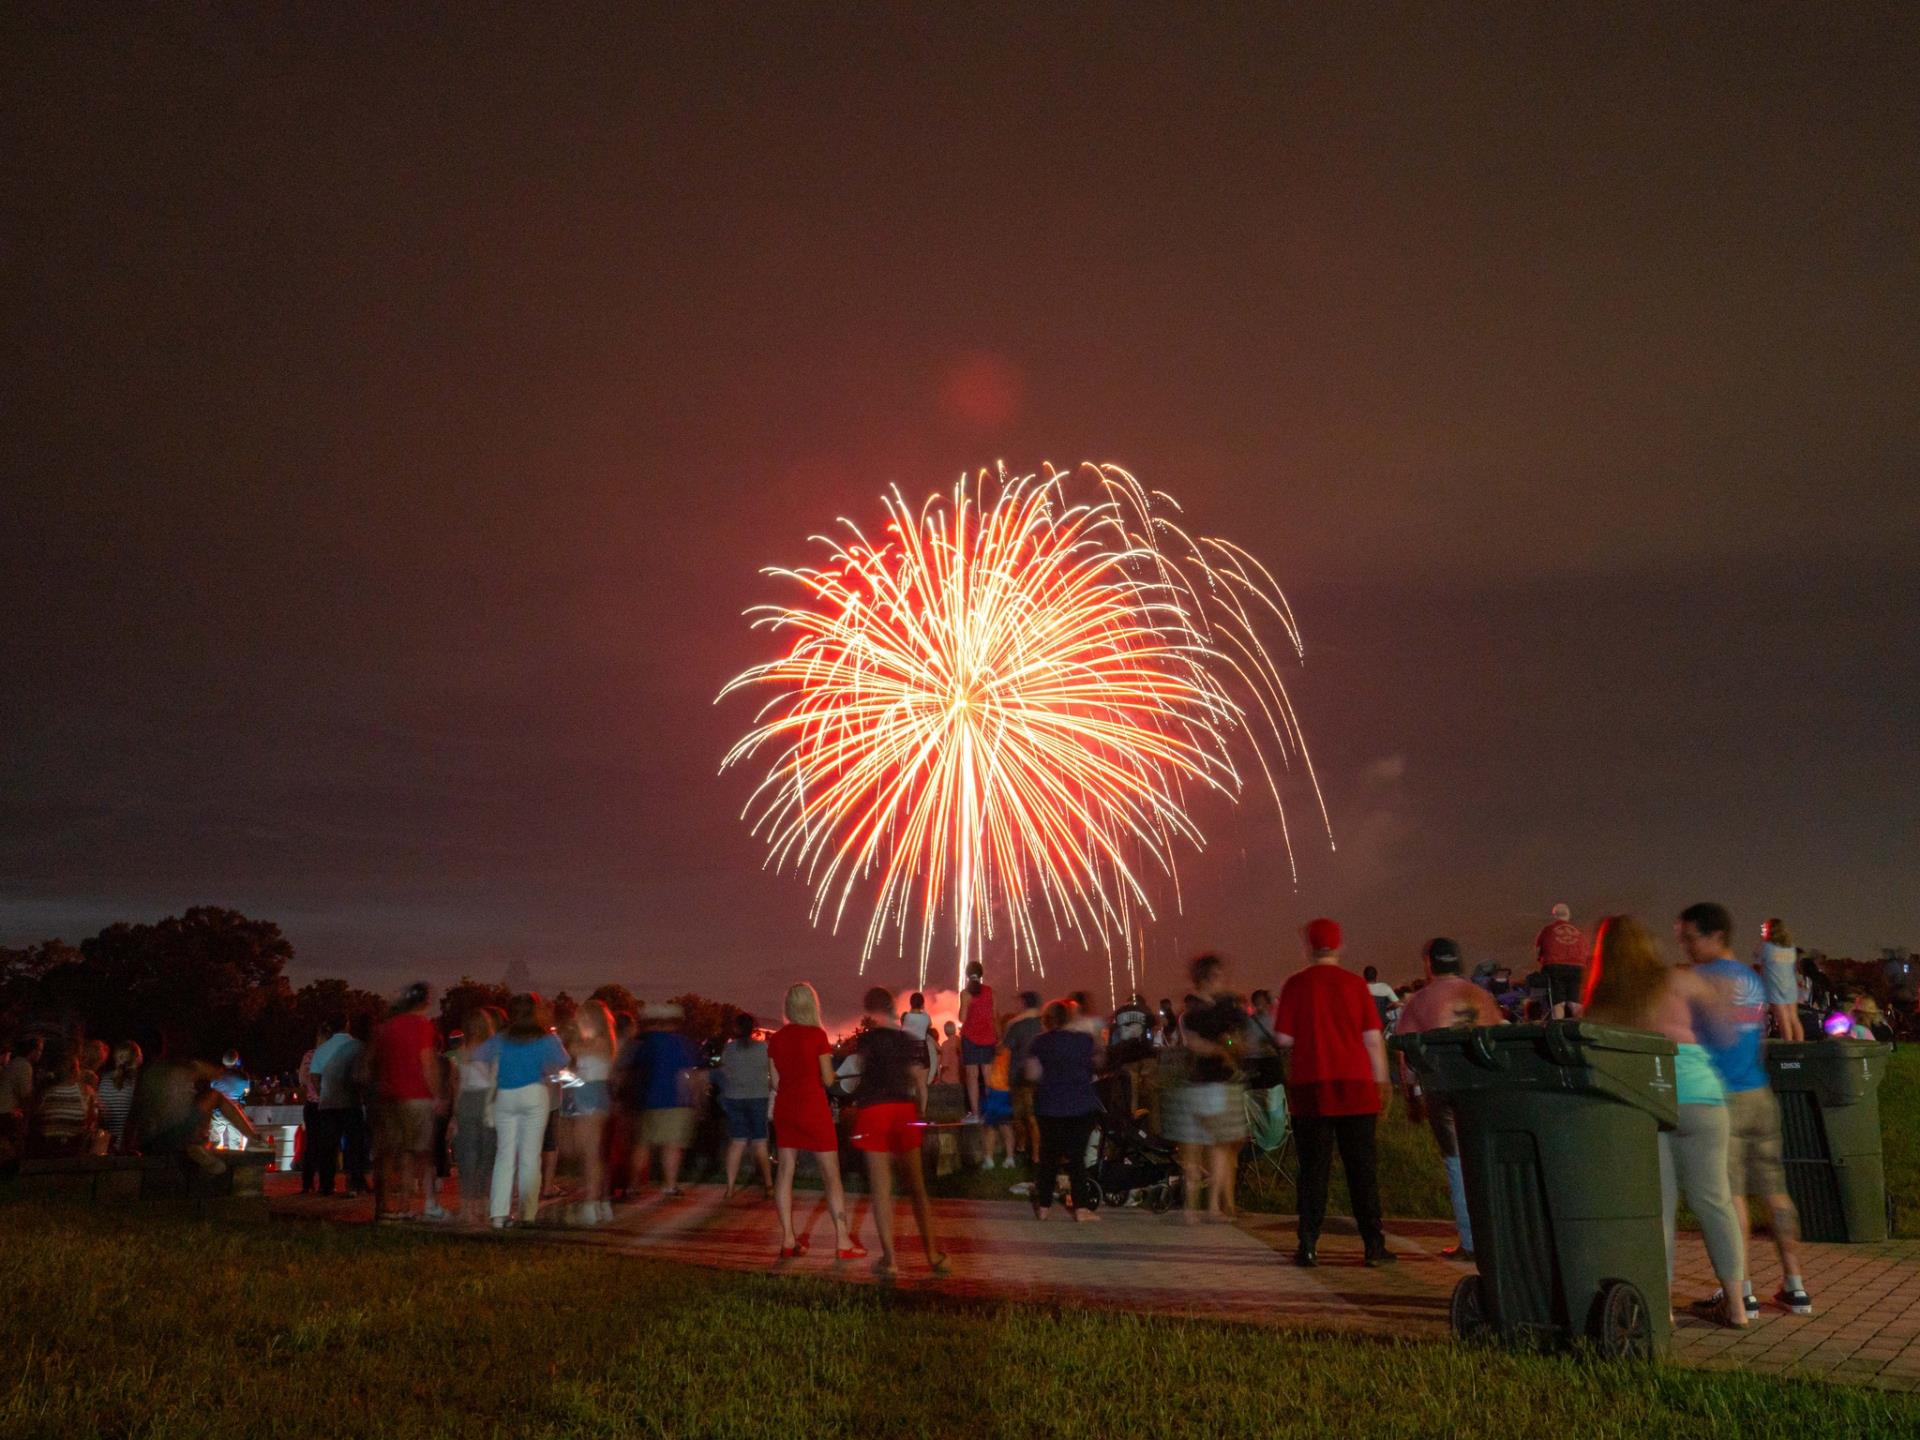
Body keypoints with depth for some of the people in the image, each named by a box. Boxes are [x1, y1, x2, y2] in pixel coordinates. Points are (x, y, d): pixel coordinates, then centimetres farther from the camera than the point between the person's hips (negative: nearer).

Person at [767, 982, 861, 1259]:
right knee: (832, 1174, 1)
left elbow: (776, 1083, 7)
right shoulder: (817, 1035, -10)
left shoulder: (776, 1039, 3)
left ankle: (788, 1238, 10)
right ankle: (843, 1240, 0)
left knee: (786, 1171, 10)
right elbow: (828, 1079, -8)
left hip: (785, 1108, 5)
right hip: (813, 1107, -5)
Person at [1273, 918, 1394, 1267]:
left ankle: (1308, 1247, 5)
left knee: (1313, 1168, 5)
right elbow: (1374, 1038, 0)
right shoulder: (1355, 983, 0)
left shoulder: (1295, 985, -3)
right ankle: (1374, 1245, 10)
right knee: (1361, 1166, 8)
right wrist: (1381, 1081, 9)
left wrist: (1277, 1016, 15)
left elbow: (1283, 1039, -4)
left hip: (1310, 1087, 0)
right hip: (1355, 1084, 1)